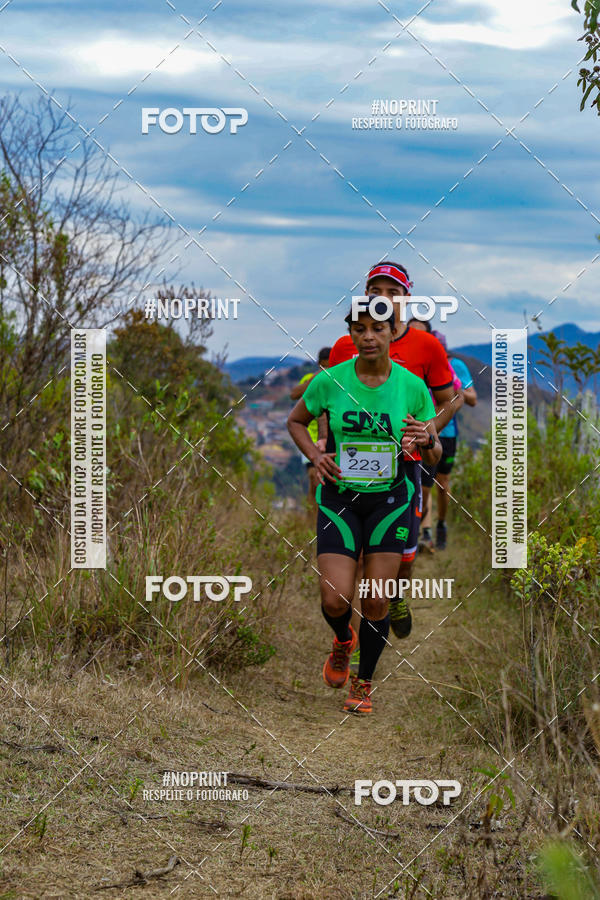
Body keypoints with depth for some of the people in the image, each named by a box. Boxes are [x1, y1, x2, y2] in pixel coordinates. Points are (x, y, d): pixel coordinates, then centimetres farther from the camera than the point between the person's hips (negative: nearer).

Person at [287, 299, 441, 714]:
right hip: (338, 499, 0)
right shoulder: (329, 381, -8)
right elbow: (295, 421, 10)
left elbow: (435, 456, 1)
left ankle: (364, 684, 21)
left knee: (376, 602, -2)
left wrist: (428, 440, -23)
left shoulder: (412, 386, -7)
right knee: (335, 600, -10)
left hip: (390, 500, 0)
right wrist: (316, 455, -8)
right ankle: (343, 641, 27)